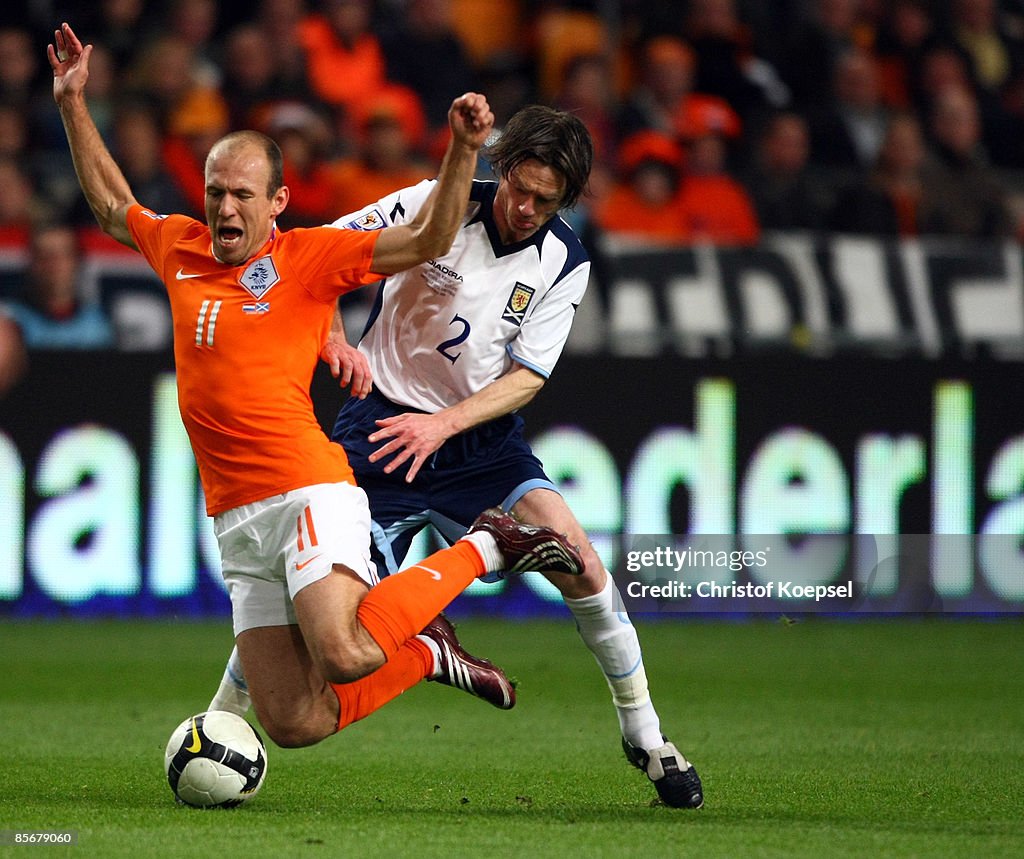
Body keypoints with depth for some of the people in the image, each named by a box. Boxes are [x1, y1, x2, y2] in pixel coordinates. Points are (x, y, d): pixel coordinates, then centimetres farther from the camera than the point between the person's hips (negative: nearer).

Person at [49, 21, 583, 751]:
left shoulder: (308, 257, -1)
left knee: (343, 656, -29)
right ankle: (425, 654, 23)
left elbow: (427, 241, -7)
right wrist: (73, 105, 29)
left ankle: (481, 548, -2)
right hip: (237, 520, 5)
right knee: (295, 724, -6)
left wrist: (464, 149, -20)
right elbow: (112, 207, 33)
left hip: (309, 491, -5)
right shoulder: (181, 248, 14)